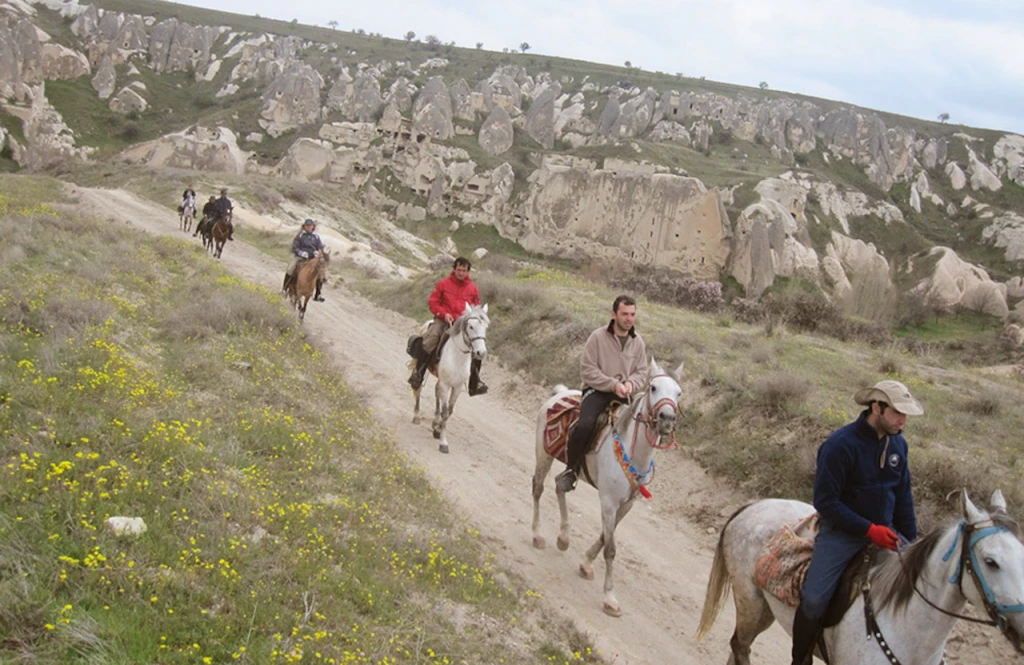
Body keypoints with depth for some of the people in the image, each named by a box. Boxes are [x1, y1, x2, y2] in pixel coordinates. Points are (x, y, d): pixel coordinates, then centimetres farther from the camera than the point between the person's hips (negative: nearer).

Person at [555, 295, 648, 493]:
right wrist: (613, 385, -18)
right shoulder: (598, 337, -8)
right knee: (585, 425, -30)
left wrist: (630, 383, -11)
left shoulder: (638, 342, 8)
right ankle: (571, 469, -9)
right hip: (597, 390, -5)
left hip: (623, 394, 5)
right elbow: (587, 370, -10)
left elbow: (641, 372, 12)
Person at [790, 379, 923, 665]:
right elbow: (825, 501, -17)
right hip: (842, 532, -6)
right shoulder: (840, 445, -18)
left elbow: (903, 498, 14)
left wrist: (912, 543, 8)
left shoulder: (898, 444, 3)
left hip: (883, 531, 6)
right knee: (813, 601, -21)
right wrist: (869, 530, -21)